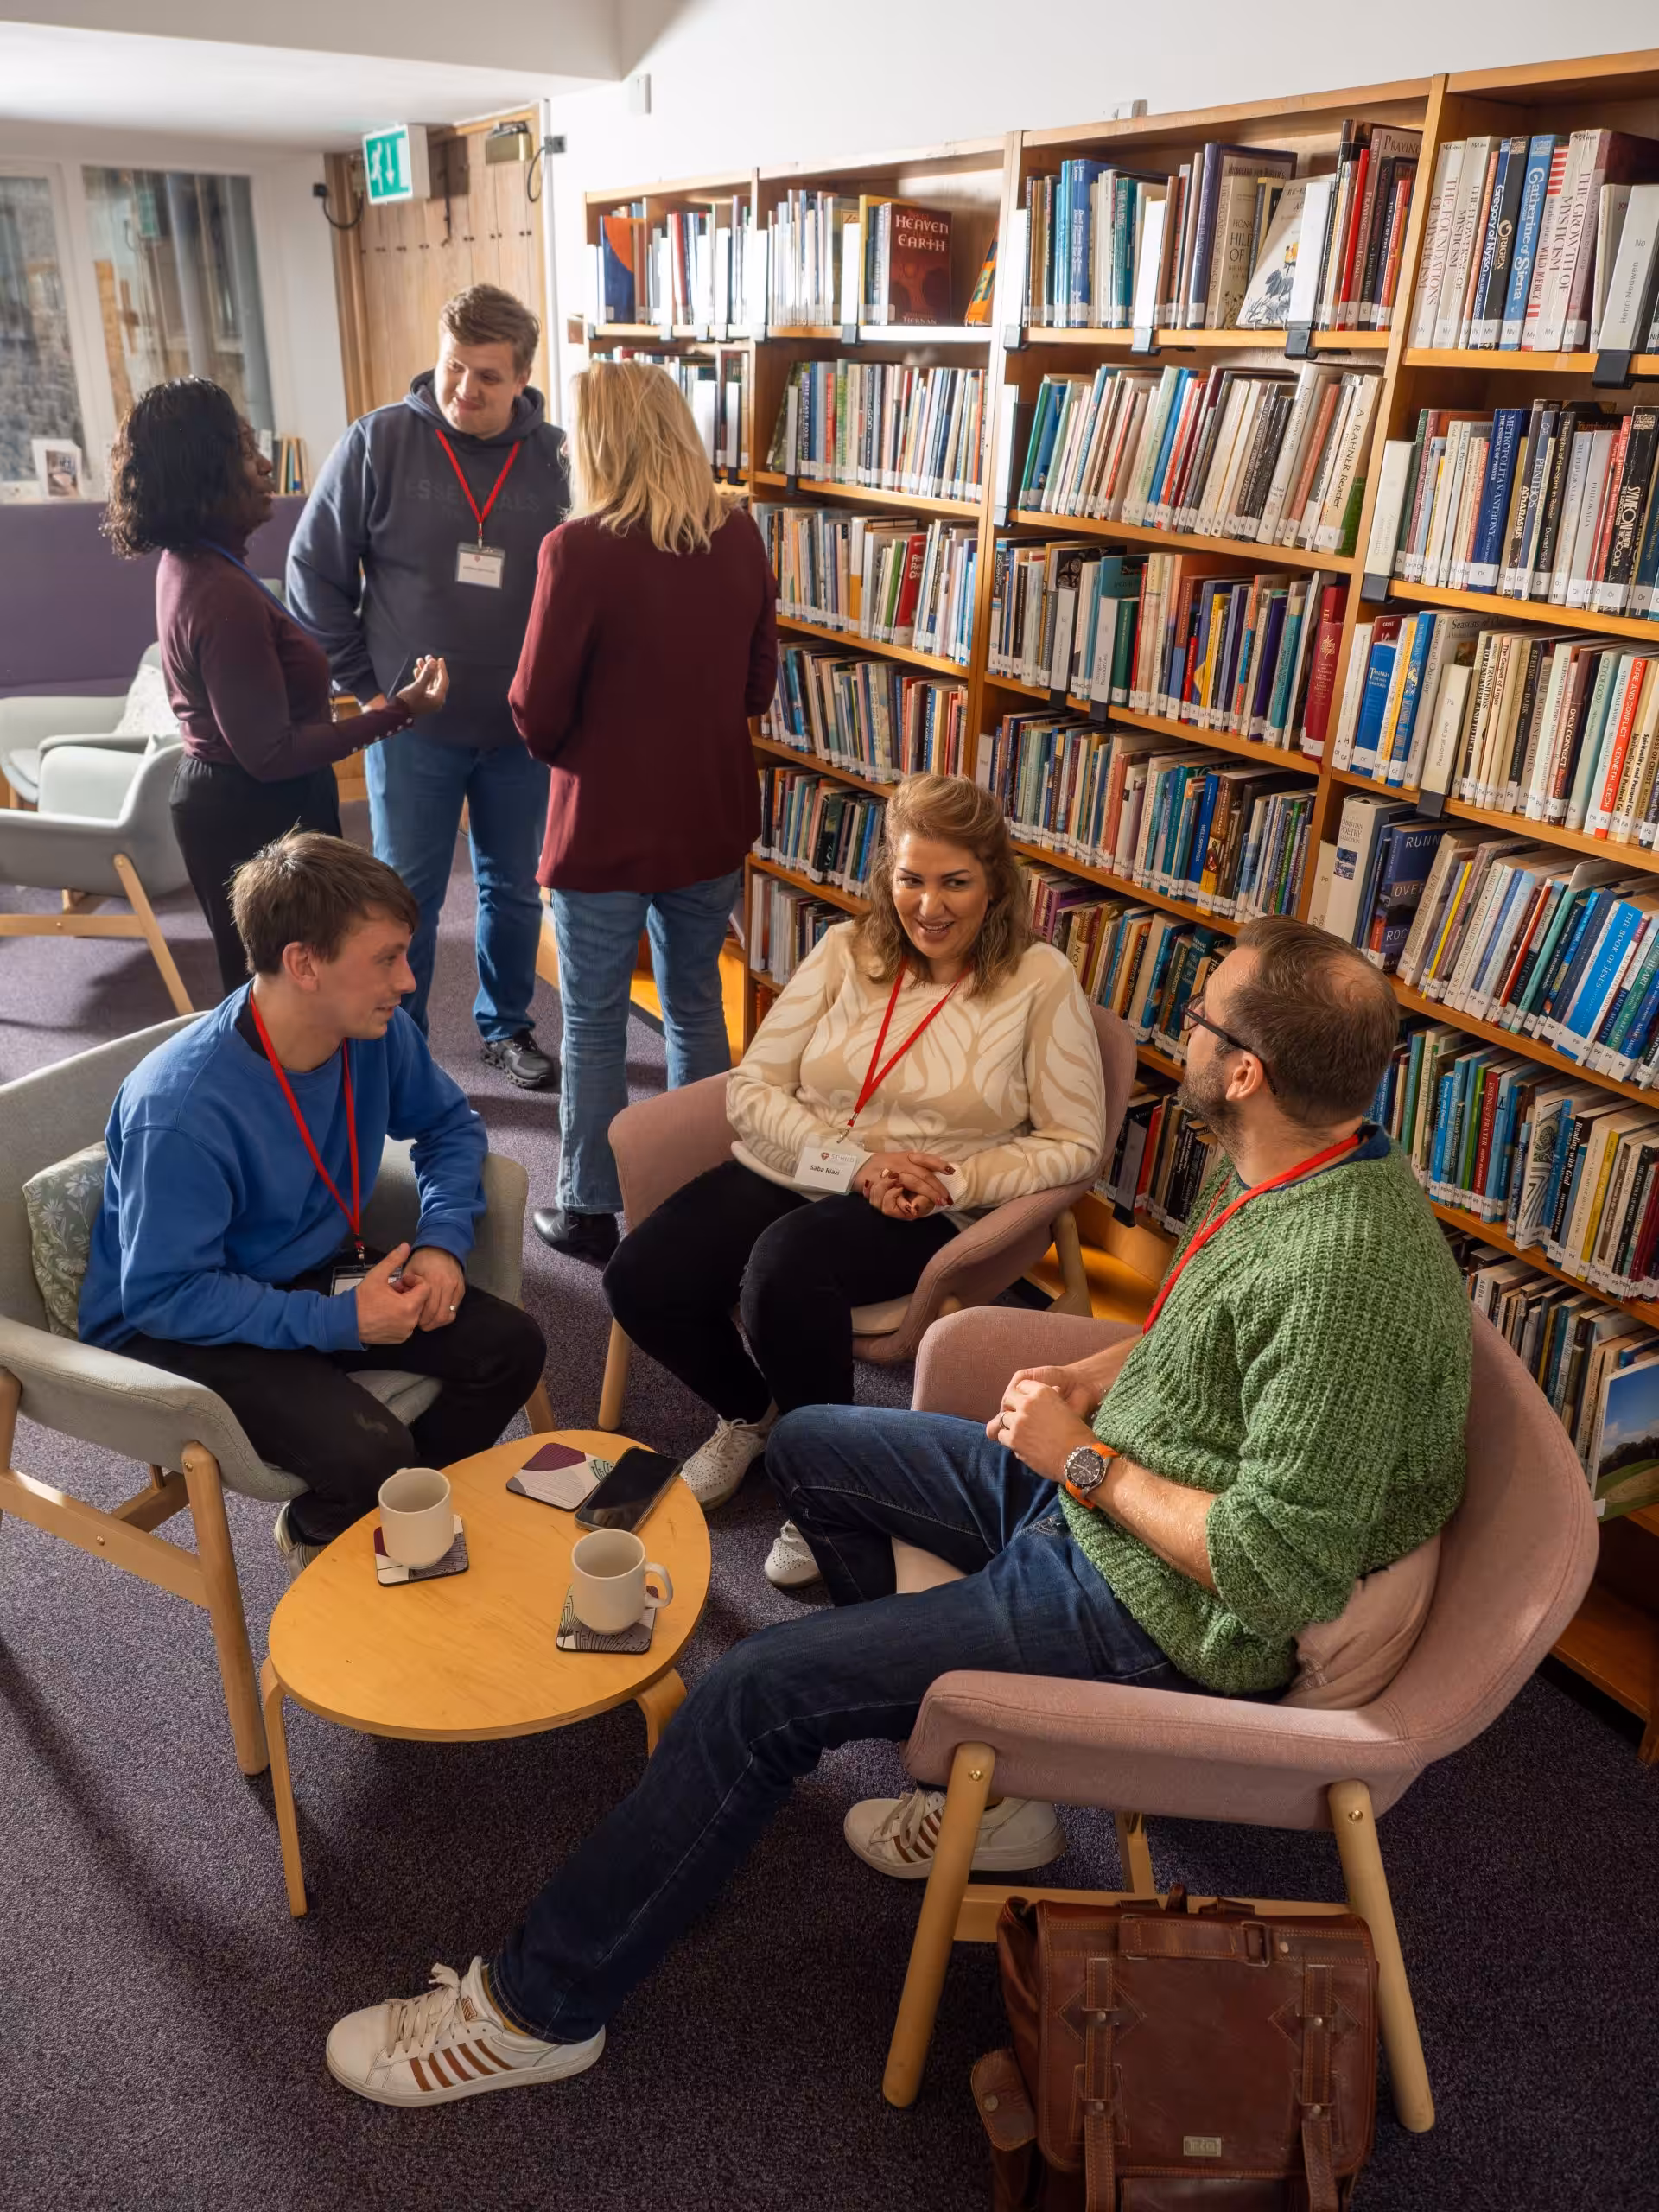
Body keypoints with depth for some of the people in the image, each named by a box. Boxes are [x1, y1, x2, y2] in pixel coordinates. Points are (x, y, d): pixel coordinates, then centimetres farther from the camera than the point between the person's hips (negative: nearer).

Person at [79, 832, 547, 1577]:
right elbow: (165, 1294, -26)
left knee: (510, 1347, -9)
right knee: (369, 1453, -27)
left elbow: (450, 1124, 6)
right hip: (176, 1325, -6)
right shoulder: (181, 1110, -32)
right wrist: (337, 1321, -29)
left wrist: (443, 1241, -12)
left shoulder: (378, 1033, -12)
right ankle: (316, 1535, 12)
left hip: (316, 1275, 7)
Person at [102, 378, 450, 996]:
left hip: (227, 801, 10)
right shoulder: (224, 597, -26)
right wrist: (396, 713, -26)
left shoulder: (188, 563, 5)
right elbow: (270, 753, -26)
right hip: (253, 818, -10)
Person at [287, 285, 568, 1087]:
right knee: (406, 900, 8)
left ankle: (506, 1027, 36)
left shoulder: (555, 457, -4)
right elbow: (314, 572, -2)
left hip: (523, 728, 2)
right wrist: (364, 686, -3)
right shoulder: (377, 443, -8)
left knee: (514, 890, 15)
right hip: (412, 727, -2)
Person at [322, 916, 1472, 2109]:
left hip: (1155, 1607, -10)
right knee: (812, 1443, 19)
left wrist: (1087, 1461, -20)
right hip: (1099, 1484, 10)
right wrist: (1101, 1374, 0)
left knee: (757, 1689, -12)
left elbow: (1279, 1570, -30)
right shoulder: (1293, 1163, -2)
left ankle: (537, 2006, 9)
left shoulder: (1341, 1273, -31)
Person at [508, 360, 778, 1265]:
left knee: (594, 1025, 10)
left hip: (605, 827, -5)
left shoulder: (580, 550, -18)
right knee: (696, 1006, 20)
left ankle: (588, 1210, 22)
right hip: (712, 818, 5)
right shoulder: (739, 537, -3)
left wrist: (559, 744, 8)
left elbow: (537, 714, -13)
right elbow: (759, 682, 7)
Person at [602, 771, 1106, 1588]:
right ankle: (747, 1411, 15)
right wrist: (853, 1160, -14)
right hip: (787, 1171, 4)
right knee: (640, 1280, -19)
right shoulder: (846, 951, 7)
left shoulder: (1041, 982, -2)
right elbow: (751, 1088, 2)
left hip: (921, 1213, -4)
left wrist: (952, 1182, -16)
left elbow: (1072, 1143, -1)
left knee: (784, 1264, -36)